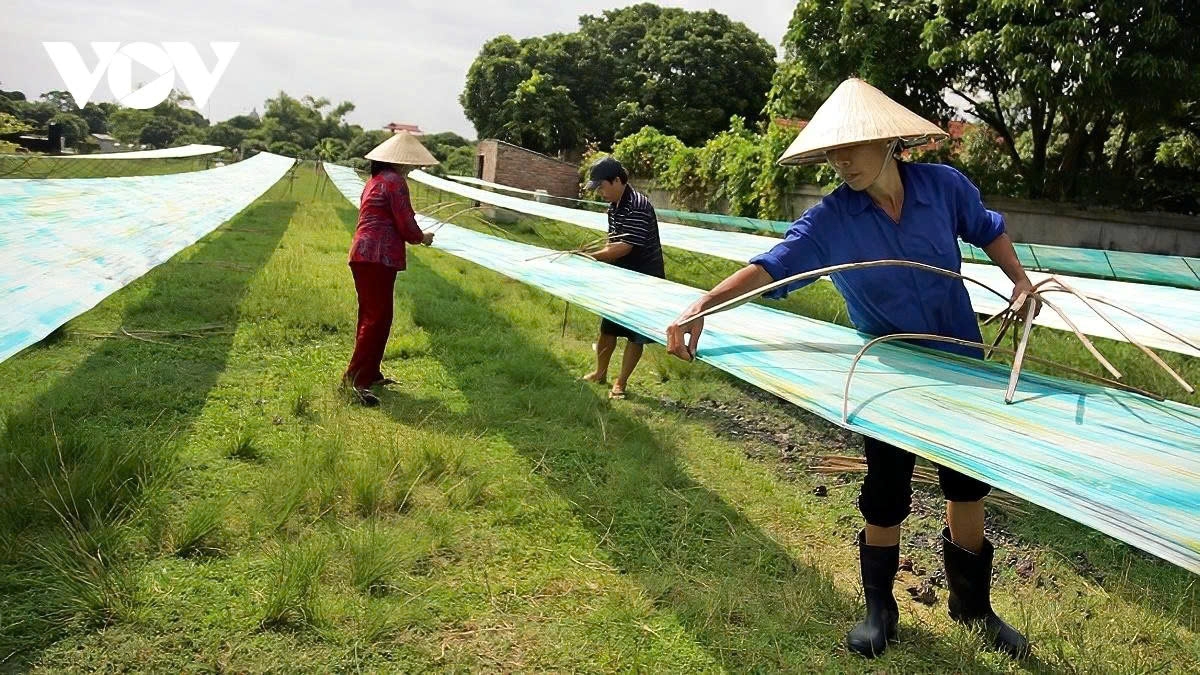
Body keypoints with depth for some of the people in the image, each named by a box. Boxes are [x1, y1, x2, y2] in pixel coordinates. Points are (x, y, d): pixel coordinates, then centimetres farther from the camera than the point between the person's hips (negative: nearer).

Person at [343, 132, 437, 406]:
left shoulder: (375, 180, 19)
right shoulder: (395, 182, -10)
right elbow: (406, 225, -13)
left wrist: (412, 233, 22)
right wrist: (422, 237, 6)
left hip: (363, 255, 10)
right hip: (379, 258, -10)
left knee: (371, 315, 16)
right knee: (378, 317, -8)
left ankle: (370, 373, 25)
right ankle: (355, 378, -9)